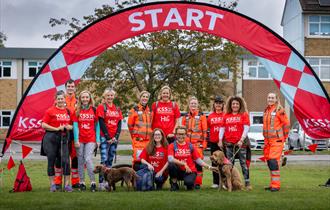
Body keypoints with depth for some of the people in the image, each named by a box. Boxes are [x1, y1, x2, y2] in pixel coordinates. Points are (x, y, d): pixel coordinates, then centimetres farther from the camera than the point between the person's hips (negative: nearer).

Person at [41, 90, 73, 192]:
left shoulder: (68, 111, 10)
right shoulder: (50, 111, -2)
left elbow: (72, 125, 21)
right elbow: (43, 125, -7)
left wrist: (69, 127, -2)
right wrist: (57, 128, -12)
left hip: (64, 139, 3)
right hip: (51, 138, -3)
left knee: (66, 161, -5)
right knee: (51, 161, 4)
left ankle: (67, 184, 2)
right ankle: (52, 184, 14)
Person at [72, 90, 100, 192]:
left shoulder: (94, 110, 5)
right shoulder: (77, 111, 4)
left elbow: (97, 125, 7)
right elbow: (75, 126, 1)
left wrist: (98, 140, 2)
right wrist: (76, 140, -7)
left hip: (91, 139, -1)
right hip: (80, 139, 1)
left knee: (88, 159, -14)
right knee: (80, 161, 5)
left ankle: (93, 182, -9)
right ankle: (81, 182, 11)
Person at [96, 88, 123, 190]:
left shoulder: (117, 109, 14)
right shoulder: (101, 107, -1)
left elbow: (119, 123, 10)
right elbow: (101, 123, -8)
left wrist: (116, 136, -4)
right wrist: (108, 137, -12)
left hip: (114, 138, 5)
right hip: (105, 138, -5)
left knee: (110, 160, 7)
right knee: (104, 160, -11)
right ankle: (101, 182, -12)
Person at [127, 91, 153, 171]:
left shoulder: (150, 110, 16)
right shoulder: (134, 110, -1)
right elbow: (130, 124, 0)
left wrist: (150, 134, 15)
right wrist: (135, 135, 0)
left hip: (148, 139, 5)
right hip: (138, 140, -5)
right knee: (137, 159, -12)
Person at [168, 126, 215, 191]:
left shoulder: (190, 146, 7)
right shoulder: (172, 146, 0)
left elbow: (198, 159, 8)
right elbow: (170, 159, -18)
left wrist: (209, 167, -3)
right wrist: (184, 164, -25)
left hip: (190, 171, 0)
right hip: (178, 171, 0)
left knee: (188, 182, -32)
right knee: (171, 164, -32)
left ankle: (190, 184, 9)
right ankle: (174, 184, -6)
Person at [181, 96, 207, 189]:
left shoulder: (202, 116, 3)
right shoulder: (185, 117, 15)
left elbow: (205, 130, -1)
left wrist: (204, 143, -7)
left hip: (198, 143, -4)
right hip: (187, 143, 4)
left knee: (198, 162, -6)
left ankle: (198, 182, -1)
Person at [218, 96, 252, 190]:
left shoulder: (244, 115, 3)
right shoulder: (226, 116, 12)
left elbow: (246, 128, -5)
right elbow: (222, 128, 14)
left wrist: (241, 140, -13)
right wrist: (220, 140, 5)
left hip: (240, 143, -3)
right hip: (228, 143, 4)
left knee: (243, 163, -3)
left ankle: (247, 183, -1)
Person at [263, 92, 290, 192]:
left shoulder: (279, 110, -9)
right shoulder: (266, 111, 15)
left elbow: (286, 124, -6)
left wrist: (284, 137, 1)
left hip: (277, 140, -8)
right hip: (268, 140, 8)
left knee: (273, 161, -13)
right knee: (269, 161, 10)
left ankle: (276, 185, -10)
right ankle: (273, 184, 19)